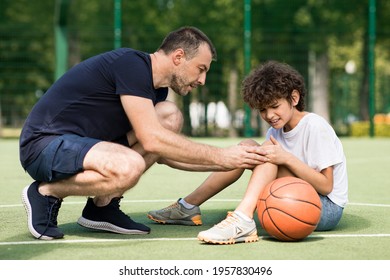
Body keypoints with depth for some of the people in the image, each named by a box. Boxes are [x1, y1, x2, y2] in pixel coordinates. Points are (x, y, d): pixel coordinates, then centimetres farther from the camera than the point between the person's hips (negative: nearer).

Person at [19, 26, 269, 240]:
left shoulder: (156, 87, 10)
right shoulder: (131, 64, -18)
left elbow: (164, 153, 17)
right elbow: (151, 140, -24)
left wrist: (226, 164, 7)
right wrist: (220, 157, -18)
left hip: (80, 143, 9)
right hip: (44, 145, -9)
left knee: (171, 117, 0)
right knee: (129, 167, -36)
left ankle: (102, 206, 2)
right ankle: (46, 192, -8)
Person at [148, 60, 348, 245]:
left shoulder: (315, 126, -13)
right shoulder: (275, 132, 9)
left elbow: (326, 186, -17)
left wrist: (287, 158, -27)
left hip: (328, 208, -7)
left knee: (269, 149, -23)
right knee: (247, 147, -4)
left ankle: (242, 221, -40)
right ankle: (188, 207, -1)